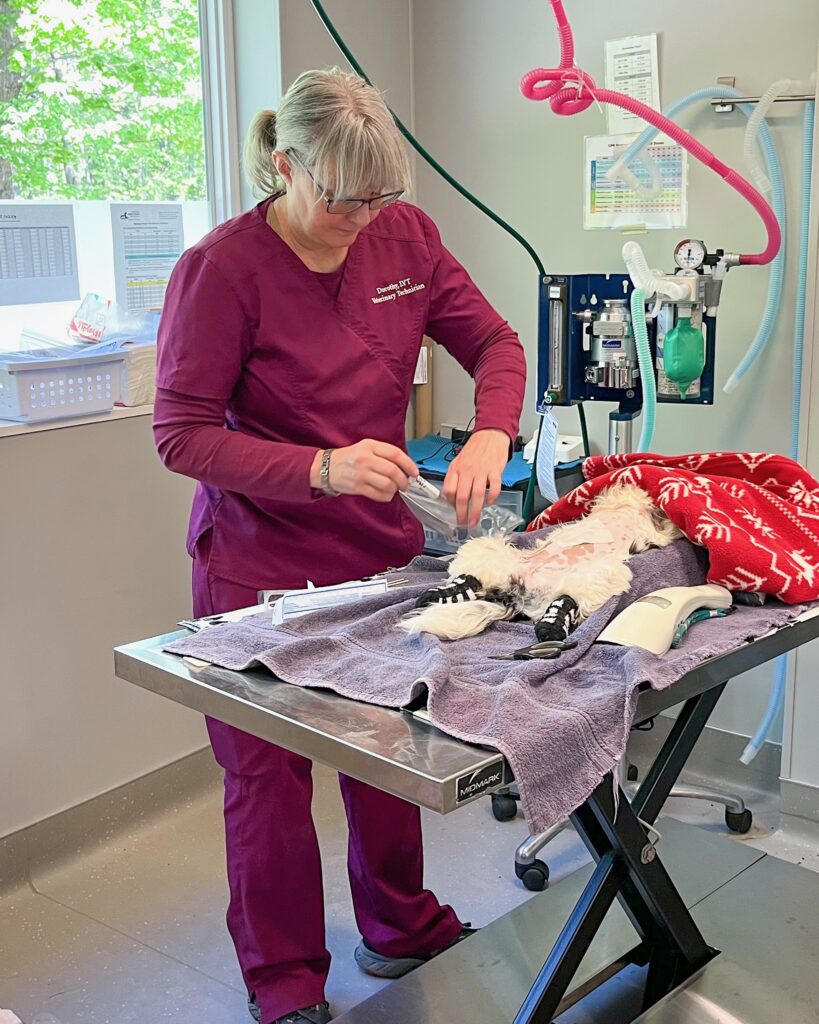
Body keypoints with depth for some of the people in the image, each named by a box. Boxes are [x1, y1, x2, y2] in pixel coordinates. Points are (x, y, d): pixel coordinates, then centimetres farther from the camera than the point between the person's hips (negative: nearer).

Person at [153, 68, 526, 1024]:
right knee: (270, 774, 7)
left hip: (382, 546, 5)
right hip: (261, 563, -4)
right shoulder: (220, 268, -17)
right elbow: (181, 434, -17)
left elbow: (494, 342, 4)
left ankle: (398, 925, 43)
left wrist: (489, 434, -17)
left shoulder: (403, 234, -2)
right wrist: (321, 468, -29)